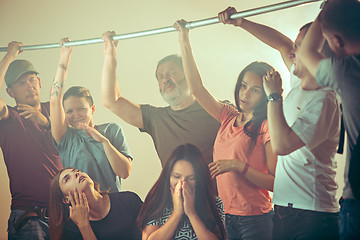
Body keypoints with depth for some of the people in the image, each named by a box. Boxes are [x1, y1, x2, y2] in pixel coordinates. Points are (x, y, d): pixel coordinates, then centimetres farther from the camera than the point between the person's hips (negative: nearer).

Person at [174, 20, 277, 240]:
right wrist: (184, 42, 8)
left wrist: (238, 166, -23)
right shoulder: (229, 118, 8)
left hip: (255, 220, -6)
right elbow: (197, 89, 9)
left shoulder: (267, 127, -10)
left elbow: (275, 182, -14)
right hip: (226, 219, 6)